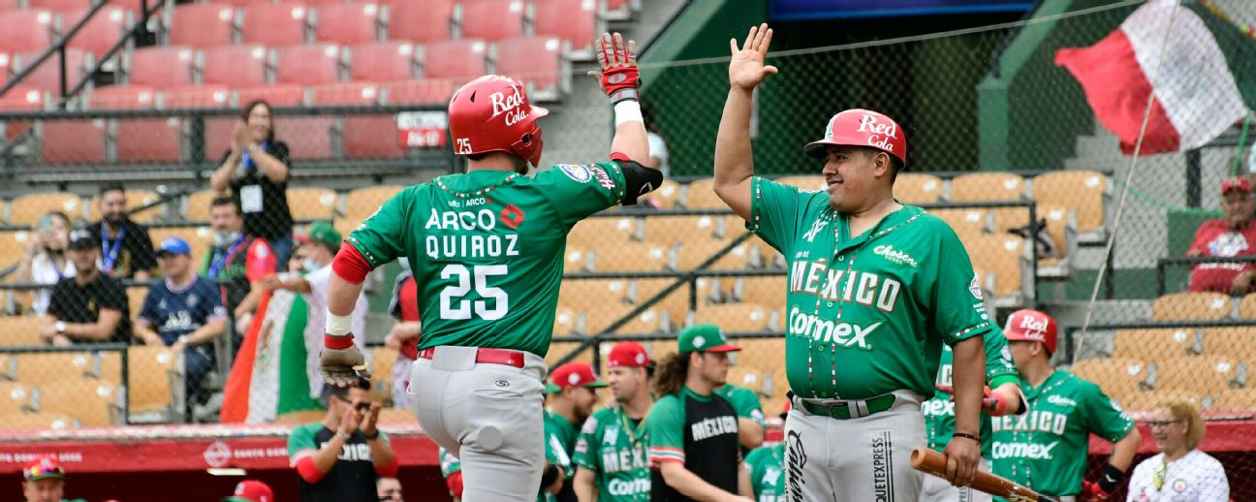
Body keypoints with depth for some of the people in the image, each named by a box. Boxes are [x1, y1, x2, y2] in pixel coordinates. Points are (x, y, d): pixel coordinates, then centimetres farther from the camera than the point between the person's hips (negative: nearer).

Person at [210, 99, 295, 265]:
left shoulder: (277, 149, 6)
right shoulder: (231, 155, 10)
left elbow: (279, 173, -14)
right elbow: (217, 185, -2)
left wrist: (251, 147, -18)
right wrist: (236, 156, -13)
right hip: (243, 233, 2)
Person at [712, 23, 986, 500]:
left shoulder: (928, 237, -2)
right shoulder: (806, 216, 15)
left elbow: (967, 339, -5)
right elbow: (731, 182, 21)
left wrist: (966, 434, -11)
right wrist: (740, 91, 15)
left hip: (883, 428, -6)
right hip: (806, 425, 6)